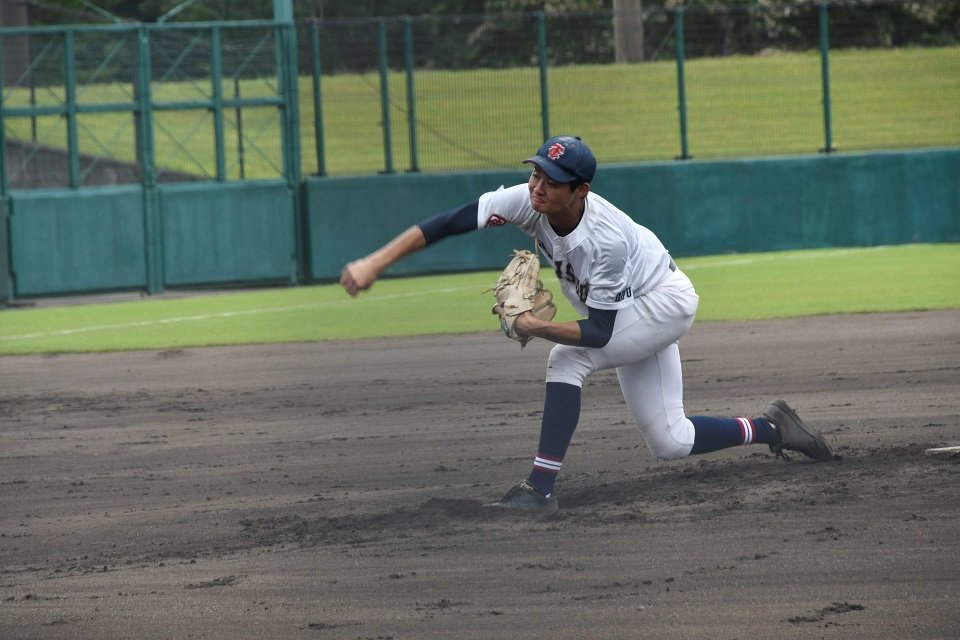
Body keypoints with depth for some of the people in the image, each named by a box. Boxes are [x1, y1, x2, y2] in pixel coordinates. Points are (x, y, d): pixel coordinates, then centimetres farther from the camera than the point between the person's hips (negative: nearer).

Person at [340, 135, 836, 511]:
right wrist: (376, 264, -35)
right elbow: (449, 223, -27)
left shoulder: (608, 240, -37)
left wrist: (536, 327, -45)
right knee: (669, 442, 8)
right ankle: (770, 429, 28)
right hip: (630, 317, 8)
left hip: (664, 302, -8)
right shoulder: (528, 200, -23)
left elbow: (599, 333, -32)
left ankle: (541, 488, -27)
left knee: (568, 357, -28)